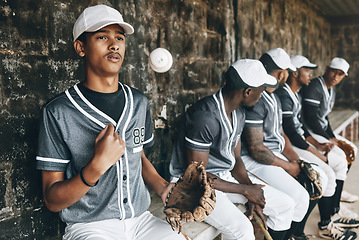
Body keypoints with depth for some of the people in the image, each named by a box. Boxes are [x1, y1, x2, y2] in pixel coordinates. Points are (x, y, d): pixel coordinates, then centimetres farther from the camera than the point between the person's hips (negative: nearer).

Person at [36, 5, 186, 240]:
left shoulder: (139, 102, 6)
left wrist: (163, 187, 0)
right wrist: (98, 165, -24)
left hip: (141, 218, 4)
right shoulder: (58, 112, -11)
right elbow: (52, 200, -9)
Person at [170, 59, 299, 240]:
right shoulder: (205, 117, -27)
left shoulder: (238, 113, 4)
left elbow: (235, 158, 9)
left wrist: (252, 196, -6)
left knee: (285, 205, 5)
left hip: (227, 176, 9)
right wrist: (246, 190, -16)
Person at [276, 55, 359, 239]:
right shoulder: (283, 96, -18)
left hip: (301, 143, 11)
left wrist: (318, 145, 4)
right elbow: (291, 134, -22)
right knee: (327, 174, -21)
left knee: (340, 164, 10)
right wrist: (319, 155, -17)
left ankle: (332, 216, 15)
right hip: (289, 147, -11)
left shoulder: (296, 95, 16)